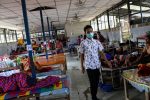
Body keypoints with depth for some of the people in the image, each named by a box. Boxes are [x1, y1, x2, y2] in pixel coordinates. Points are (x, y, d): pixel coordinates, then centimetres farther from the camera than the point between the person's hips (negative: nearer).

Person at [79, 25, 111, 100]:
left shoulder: (97, 42, 5)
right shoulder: (83, 43, -4)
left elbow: (101, 52, 7)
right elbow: (81, 55, 1)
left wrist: (107, 61, -1)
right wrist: (82, 67, 2)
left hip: (97, 65, 4)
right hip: (89, 66, -4)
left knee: (97, 82, 11)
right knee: (93, 82, 1)